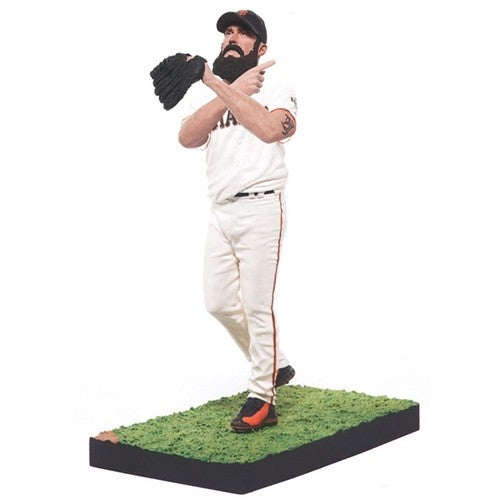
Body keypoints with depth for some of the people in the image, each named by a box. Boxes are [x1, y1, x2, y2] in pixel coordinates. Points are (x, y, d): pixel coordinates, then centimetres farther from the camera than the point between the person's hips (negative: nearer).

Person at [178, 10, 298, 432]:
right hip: (221, 212, 7)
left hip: (260, 208, -7)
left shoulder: (276, 91, 0)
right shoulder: (214, 97, 18)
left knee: (257, 307, -8)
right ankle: (276, 367, 27)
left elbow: (271, 129, -24)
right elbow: (187, 138, -3)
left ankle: (263, 399, 0)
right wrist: (232, 90, -11)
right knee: (219, 303, 9)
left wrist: (219, 86, -21)